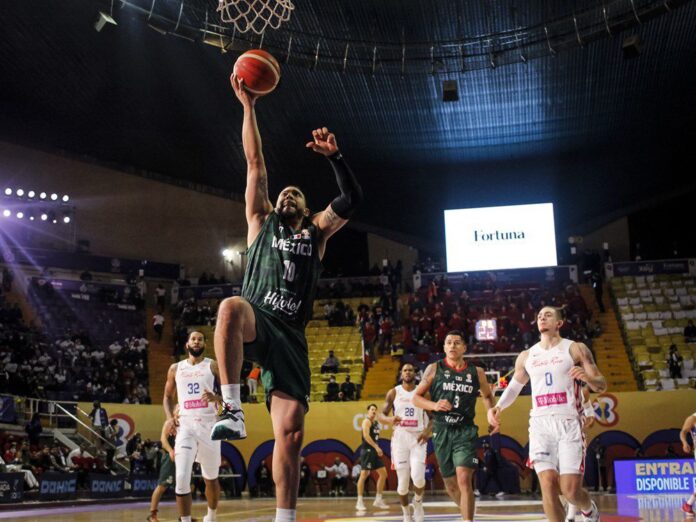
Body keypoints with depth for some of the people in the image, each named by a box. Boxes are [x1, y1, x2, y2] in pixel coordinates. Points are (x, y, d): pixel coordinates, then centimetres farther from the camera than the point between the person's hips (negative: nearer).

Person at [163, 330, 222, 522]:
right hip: (185, 426, 1)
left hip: (208, 425, -1)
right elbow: (168, 396, 19)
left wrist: (216, 398, -21)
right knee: (182, 479, -15)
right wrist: (170, 417, 1)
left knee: (211, 478, 13)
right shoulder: (175, 368, 11)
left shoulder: (213, 366, 3)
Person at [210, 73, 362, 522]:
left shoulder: (316, 233, 21)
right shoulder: (262, 223, 18)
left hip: (290, 334, 2)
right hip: (257, 320, -2)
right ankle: (233, 411, -34)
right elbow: (256, 163, 14)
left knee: (291, 432, -5)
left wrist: (334, 156, -1)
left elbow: (353, 199, 10)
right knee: (231, 307, -40)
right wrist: (248, 105, 11)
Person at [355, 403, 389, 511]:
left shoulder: (376, 422, 17)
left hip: (374, 451, 9)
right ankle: (359, 502, -4)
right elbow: (366, 435, -22)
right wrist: (376, 447, -26)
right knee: (364, 475, -9)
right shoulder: (366, 421, -9)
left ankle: (378, 500, 13)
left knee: (383, 474, 6)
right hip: (367, 450, -9)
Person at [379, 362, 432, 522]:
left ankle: (418, 503, 13)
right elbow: (381, 415, 3)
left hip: (418, 438, 0)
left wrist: (428, 430, -10)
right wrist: (390, 420, -21)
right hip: (400, 437, 0)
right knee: (403, 481, 1)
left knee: (418, 477, -18)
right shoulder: (394, 393, 5)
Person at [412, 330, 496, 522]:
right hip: (441, 432, 1)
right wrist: (434, 405, -15)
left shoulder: (476, 373, 6)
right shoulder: (434, 369, 2)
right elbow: (416, 397, 4)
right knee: (451, 484, 11)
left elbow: (487, 396, 23)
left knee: (464, 479, -19)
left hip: (465, 431, -1)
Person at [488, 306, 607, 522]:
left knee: (571, 490, -7)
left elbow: (601, 385, 4)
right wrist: (498, 407, 8)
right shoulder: (526, 356, 14)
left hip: (568, 423, -3)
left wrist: (588, 377, -19)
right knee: (548, 486, -10)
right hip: (540, 424, 3)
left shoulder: (575, 349, 4)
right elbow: (514, 386, 27)